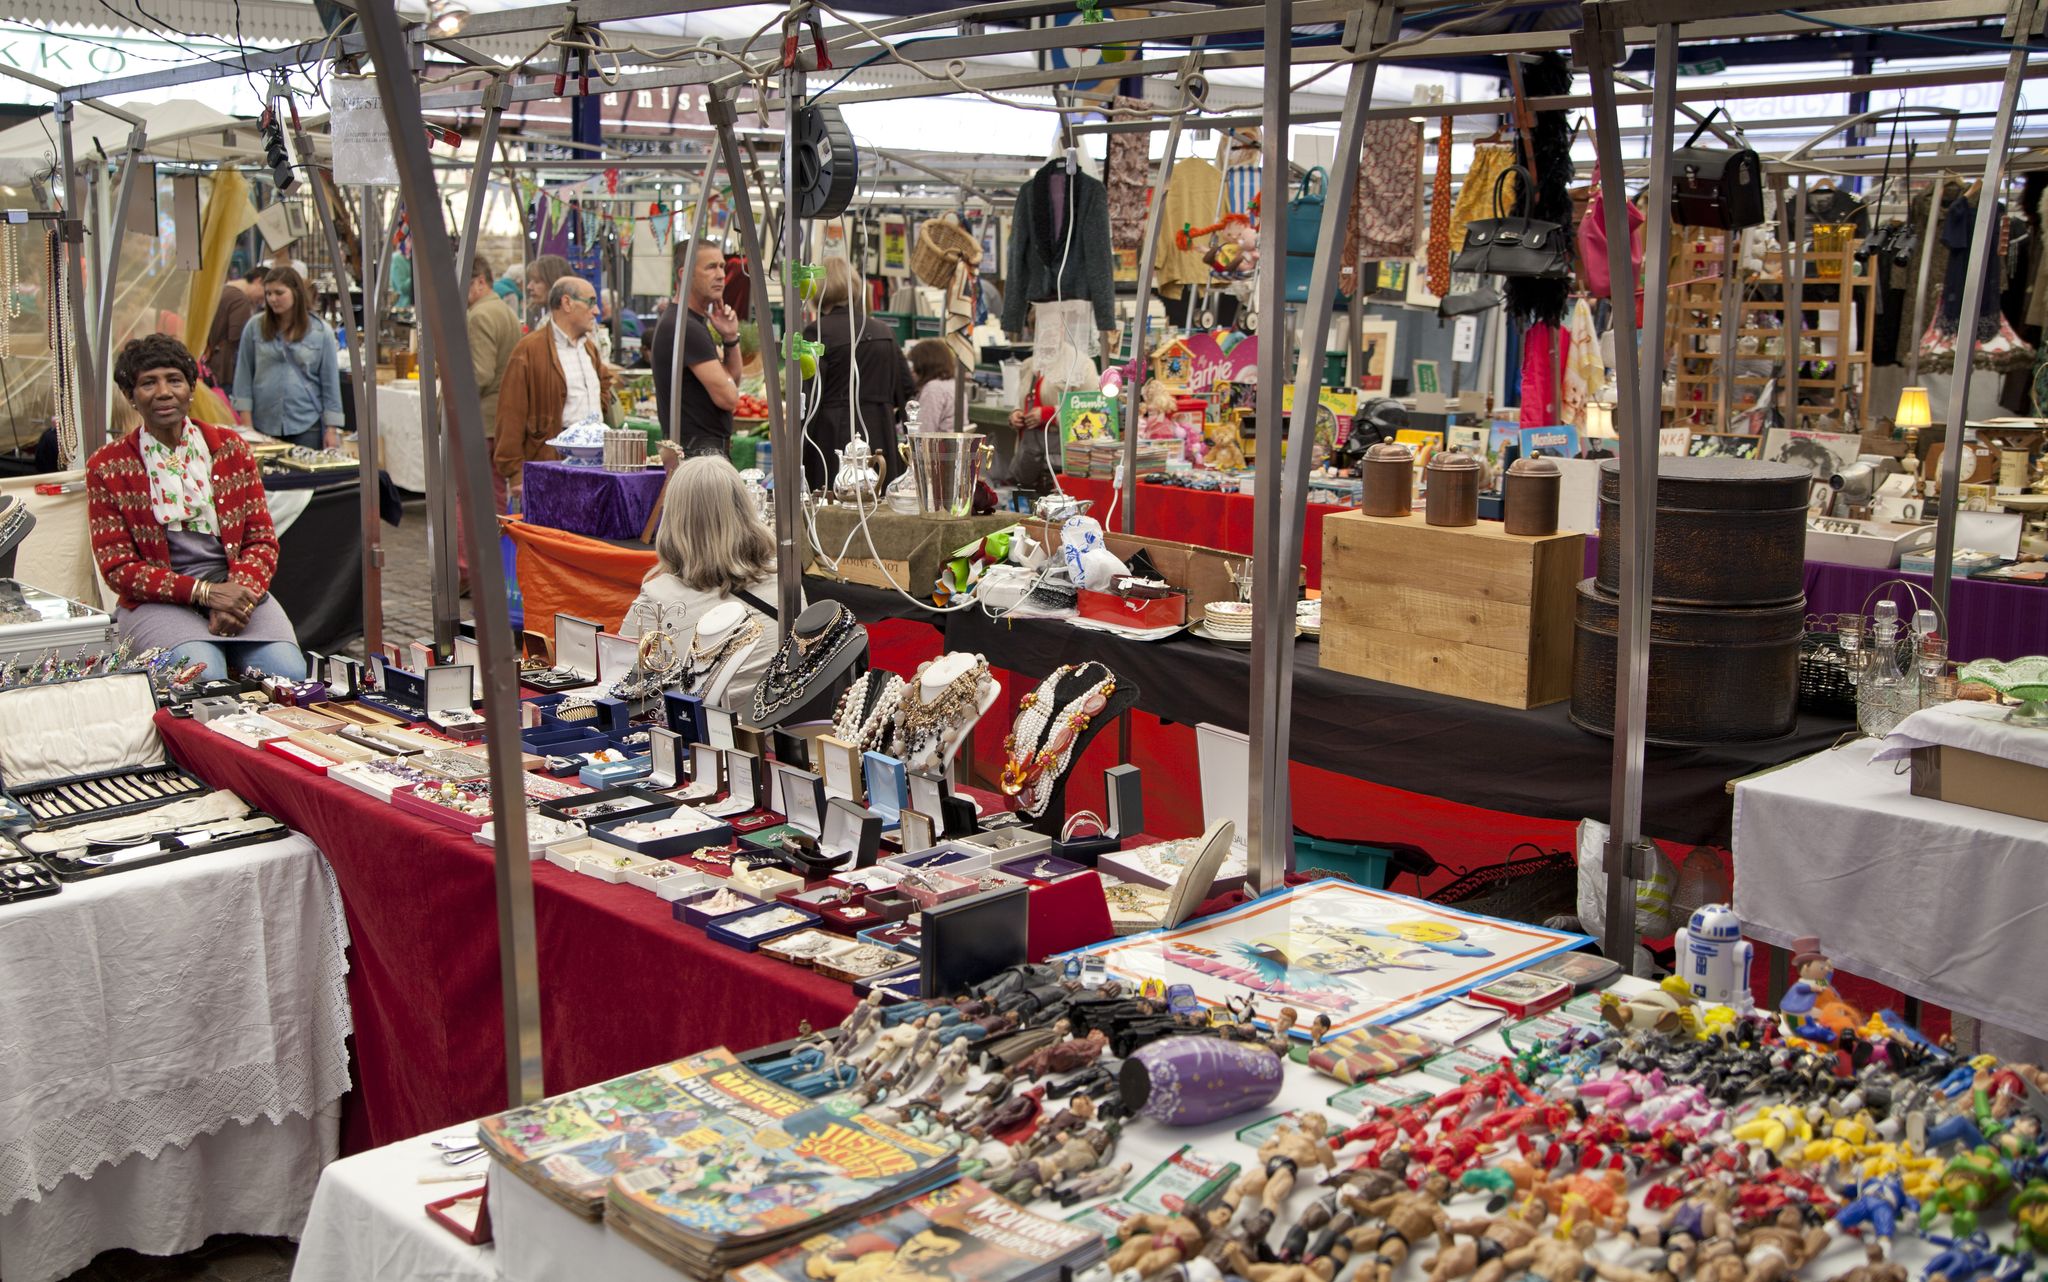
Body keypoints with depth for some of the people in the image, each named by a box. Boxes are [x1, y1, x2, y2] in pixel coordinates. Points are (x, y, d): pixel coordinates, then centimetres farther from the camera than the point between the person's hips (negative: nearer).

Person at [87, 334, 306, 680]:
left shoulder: (230, 447, 11)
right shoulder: (107, 467, 3)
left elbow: (262, 540, 9)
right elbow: (118, 569, -1)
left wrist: (239, 592, -13)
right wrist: (205, 593, -15)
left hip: (237, 589, 2)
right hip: (159, 601, -2)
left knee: (289, 673, -26)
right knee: (205, 676, -33)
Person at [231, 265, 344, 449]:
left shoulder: (321, 331, 1)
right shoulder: (255, 326, 3)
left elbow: (330, 381, 3)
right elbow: (243, 374, 6)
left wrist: (332, 429, 0)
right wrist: (246, 423, 1)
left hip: (307, 426, -1)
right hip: (264, 426, 1)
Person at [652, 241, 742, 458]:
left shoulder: (700, 322, 16)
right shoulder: (685, 327, -16)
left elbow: (733, 381, 19)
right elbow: (728, 397, -18)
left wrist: (731, 338, 3)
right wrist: (720, 361, 4)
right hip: (698, 451, -11)